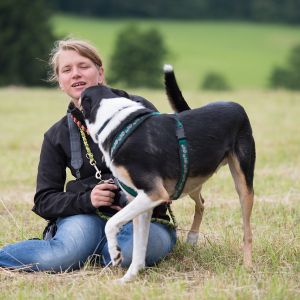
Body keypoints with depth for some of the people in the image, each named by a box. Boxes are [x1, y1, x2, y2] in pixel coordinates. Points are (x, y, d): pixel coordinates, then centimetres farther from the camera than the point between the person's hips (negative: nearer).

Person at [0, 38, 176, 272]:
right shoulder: (57, 136, 8)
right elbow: (44, 201, 8)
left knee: (132, 250, -38)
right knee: (64, 257, -36)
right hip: (89, 217, 0)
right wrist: (87, 200, -12)